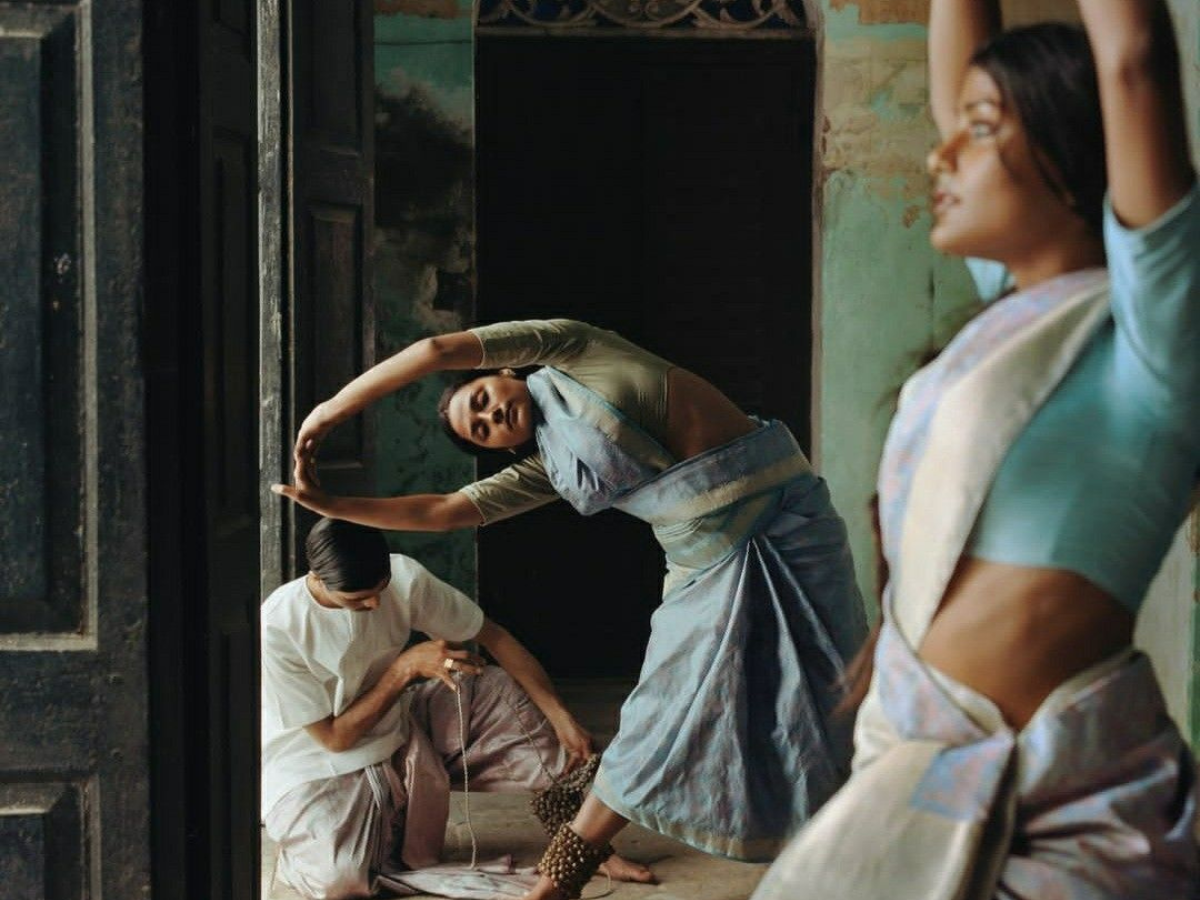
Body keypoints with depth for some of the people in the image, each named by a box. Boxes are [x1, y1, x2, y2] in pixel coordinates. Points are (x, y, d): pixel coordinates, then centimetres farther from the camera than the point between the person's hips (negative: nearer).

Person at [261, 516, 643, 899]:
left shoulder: (405, 578, -16)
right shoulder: (277, 629, -28)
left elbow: (492, 637, -6)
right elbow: (334, 737, -20)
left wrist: (561, 718, -11)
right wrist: (408, 666, -24)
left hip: (396, 735, 5)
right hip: (317, 774, -5)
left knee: (500, 692, -11)